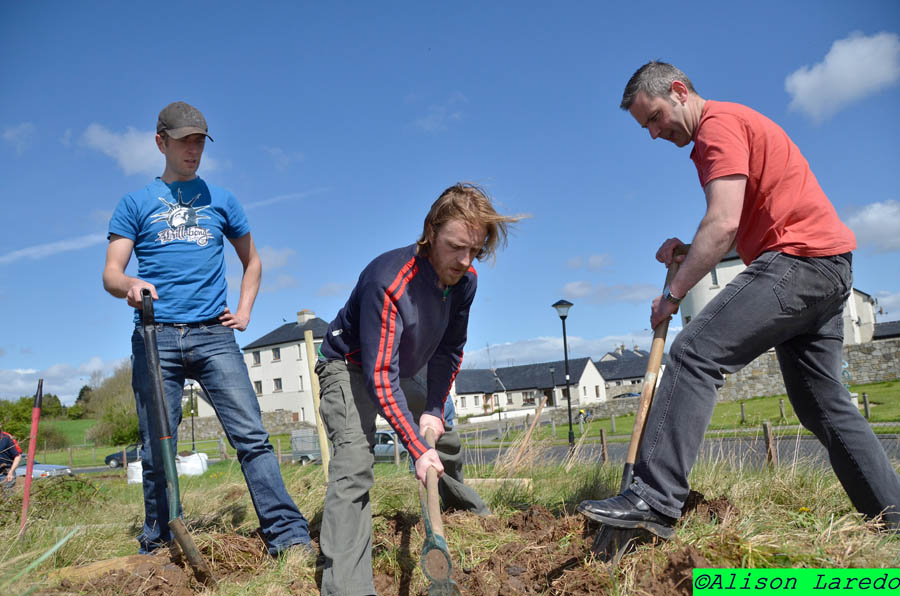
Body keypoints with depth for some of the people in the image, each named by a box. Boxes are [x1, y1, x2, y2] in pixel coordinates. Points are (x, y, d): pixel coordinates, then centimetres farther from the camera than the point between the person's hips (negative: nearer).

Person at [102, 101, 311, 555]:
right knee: (156, 450, 3)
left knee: (251, 435, -10)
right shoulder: (136, 203, 14)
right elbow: (110, 274, 6)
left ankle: (289, 537, -11)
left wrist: (244, 311, 11)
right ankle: (156, 547, 19)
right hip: (155, 338, 0)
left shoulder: (221, 200, 18)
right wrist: (131, 285, -18)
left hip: (213, 334, 0)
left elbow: (252, 261, 26)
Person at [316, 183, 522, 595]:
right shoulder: (387, 280, -39)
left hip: (406, 368, 7)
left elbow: (450, 350, -3)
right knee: (355, 459, -27)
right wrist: (416, 448, -40)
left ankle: (473, 513, 51)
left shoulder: (465, 279, -16)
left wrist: (434, 408, -12)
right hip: (351, 367, -7)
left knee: (445, 441, 20)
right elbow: (380, 376, -39)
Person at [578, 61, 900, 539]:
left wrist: (672, 293, -14)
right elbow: (744, 229, 25)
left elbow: (724, 224, -19)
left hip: (798, 260, -11)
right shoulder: (732, 125, 26)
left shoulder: (719, 124, -7)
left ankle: (654, 499, -27)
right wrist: (689, 251, 8)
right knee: (822, 404, 14)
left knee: (695, 353, -21)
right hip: (828, 269, 11)